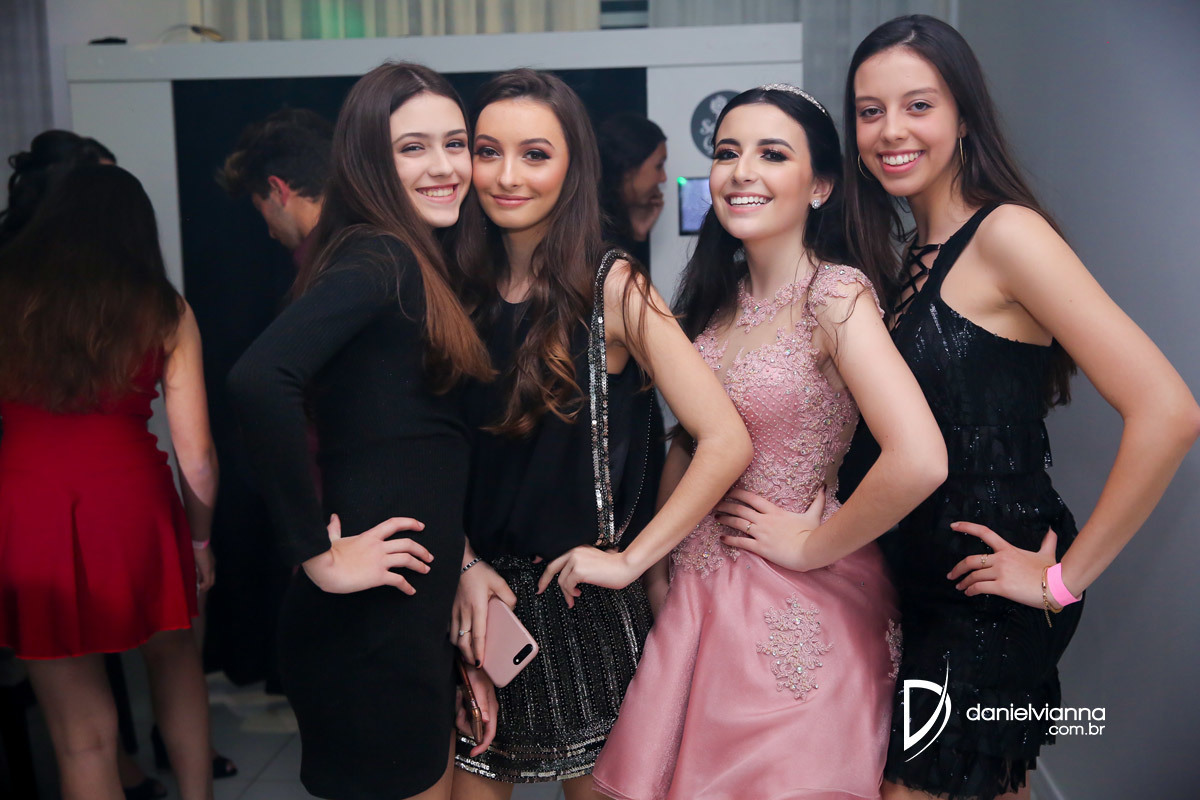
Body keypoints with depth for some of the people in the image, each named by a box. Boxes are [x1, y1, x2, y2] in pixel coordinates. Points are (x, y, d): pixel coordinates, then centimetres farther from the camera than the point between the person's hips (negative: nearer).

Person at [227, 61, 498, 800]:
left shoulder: (418, 265, 13)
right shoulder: (379, 257, -15)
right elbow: (260, 379, -32)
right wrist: (319, 554, -25)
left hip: (417, 612, 9)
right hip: (373, 619, -9)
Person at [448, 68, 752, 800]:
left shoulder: (611, 288, -12)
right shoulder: (461, 288, 1)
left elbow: (727, 442, -19)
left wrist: (629, 558, -15)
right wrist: (466, 566, -7)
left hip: (582, 601, -3)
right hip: (480, 598, 4)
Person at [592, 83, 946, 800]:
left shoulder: (836, 295, -17)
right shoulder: (718, 298, 5)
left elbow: (919, 461, -30)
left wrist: (812, 546, -17)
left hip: (798, 606, -6)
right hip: (700, 591, 7)